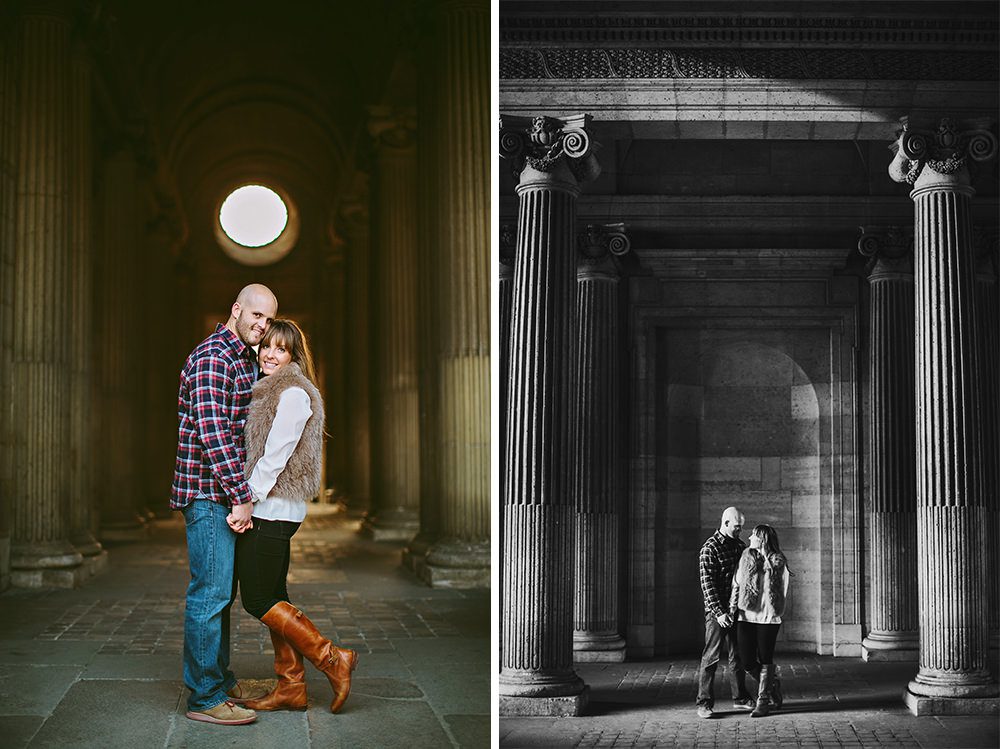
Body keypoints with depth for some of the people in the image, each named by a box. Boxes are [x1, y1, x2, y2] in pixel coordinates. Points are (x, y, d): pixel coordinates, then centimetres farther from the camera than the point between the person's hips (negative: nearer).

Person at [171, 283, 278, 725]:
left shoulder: (246, 361, 17)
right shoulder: (211, 357, -14)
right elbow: (212, 432, -21)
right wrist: (242, 496, -21)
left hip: (228, 494, 10)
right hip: (208, 491, -10)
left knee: (221, 591, 15)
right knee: (210, 593, -7)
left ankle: (220, 680, 25)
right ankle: (204, 697, -2)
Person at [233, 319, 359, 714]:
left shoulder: (293, 393, -13)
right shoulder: (269, 390, 17)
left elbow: (275, 456, -18)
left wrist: (246, 500, -18)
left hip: (271, 509, -10)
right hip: (275, 510, 10)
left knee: (258, 600, -5)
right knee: (274, 597, 11)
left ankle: (332, 659, 1)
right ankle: (291, 687, 17)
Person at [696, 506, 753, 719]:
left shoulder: (740, 546, 10)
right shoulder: (710, 549, -12)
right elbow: (707, 584, -16)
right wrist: (718, 612, -21)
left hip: (737, 609, 7)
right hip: (717, 611, -7)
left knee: (738, 655, 14)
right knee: (711, 657, -4)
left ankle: (740, 698, 26)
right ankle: (705, 703, 1)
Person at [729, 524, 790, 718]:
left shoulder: (779, 562, -2)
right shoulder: (746, 556, 7)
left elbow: (783, 592, 4)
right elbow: (737, 584, 9)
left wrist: (776, 613, 2)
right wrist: (732, 608, 2)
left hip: (768, 616, -3)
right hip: (746, 615, 3)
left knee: (765, 660, 2)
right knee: (747, 661, 2)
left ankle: (763, 701, 14)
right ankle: (773, 683, 27)